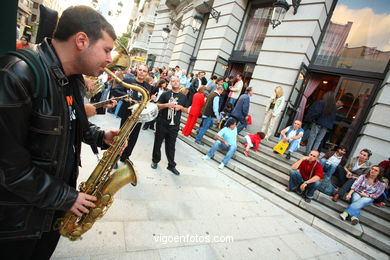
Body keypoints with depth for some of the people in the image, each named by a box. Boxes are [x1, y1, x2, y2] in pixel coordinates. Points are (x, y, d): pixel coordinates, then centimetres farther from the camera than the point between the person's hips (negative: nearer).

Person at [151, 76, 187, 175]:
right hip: (162, 123, -1)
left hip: (174, 125, 1)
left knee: (171, 146, 8)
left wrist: (181, 107, -9)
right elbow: (157, 106, -1)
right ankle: (155, 160, 31)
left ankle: (171, 165, 18)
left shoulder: (183, 97, 8)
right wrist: (166, 105, -18)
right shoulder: (165, 94, 0)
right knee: (158, 143, 12)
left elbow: (186, 110, 12)